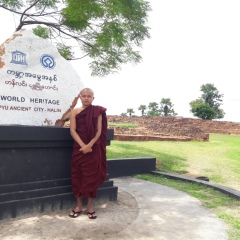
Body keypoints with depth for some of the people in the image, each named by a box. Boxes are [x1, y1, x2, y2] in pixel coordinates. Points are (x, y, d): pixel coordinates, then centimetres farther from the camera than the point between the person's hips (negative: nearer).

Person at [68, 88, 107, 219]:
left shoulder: (97, 112, 2)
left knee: (91, 176, 4)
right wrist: (82, 145, -15)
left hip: (93, 148, -1)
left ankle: (90, 206, 16)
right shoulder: (74, 111, 4)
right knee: (77, 175, 5)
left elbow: (99, 131, -4)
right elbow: (72, 130, -3)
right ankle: (79, 206, 19)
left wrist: (89, 145, -16)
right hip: (79, 148, 1)